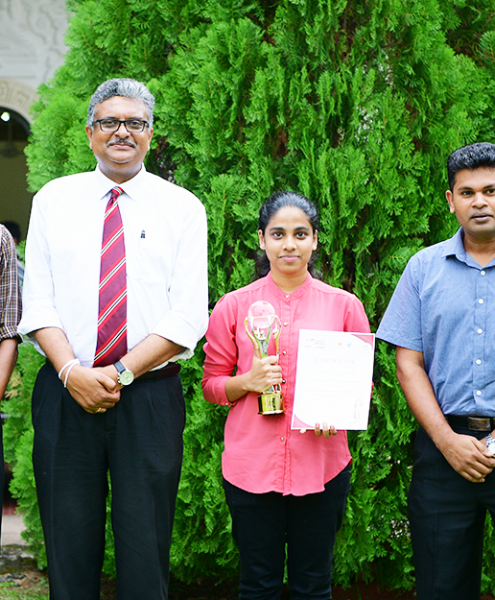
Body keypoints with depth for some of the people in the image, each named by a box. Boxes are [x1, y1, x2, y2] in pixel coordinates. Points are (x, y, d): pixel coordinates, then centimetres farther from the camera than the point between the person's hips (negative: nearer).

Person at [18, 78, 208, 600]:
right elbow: (38, 302, 3)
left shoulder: (182, 208, 5)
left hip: (150, 396, -1)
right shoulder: (53, 199, 9)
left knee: (145, 550, 2)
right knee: (68, 547, 5)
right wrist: (72, 371, -13)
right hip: (64, 394, 1)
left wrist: (120, 373, -13)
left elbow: (188, 316, -3)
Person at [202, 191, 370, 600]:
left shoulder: (344, 306, 4)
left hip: (321, 467, 0)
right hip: (251, 467, 0)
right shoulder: (233, 307, 4)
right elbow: (211, 385, 8)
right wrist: (248, 381, -12)